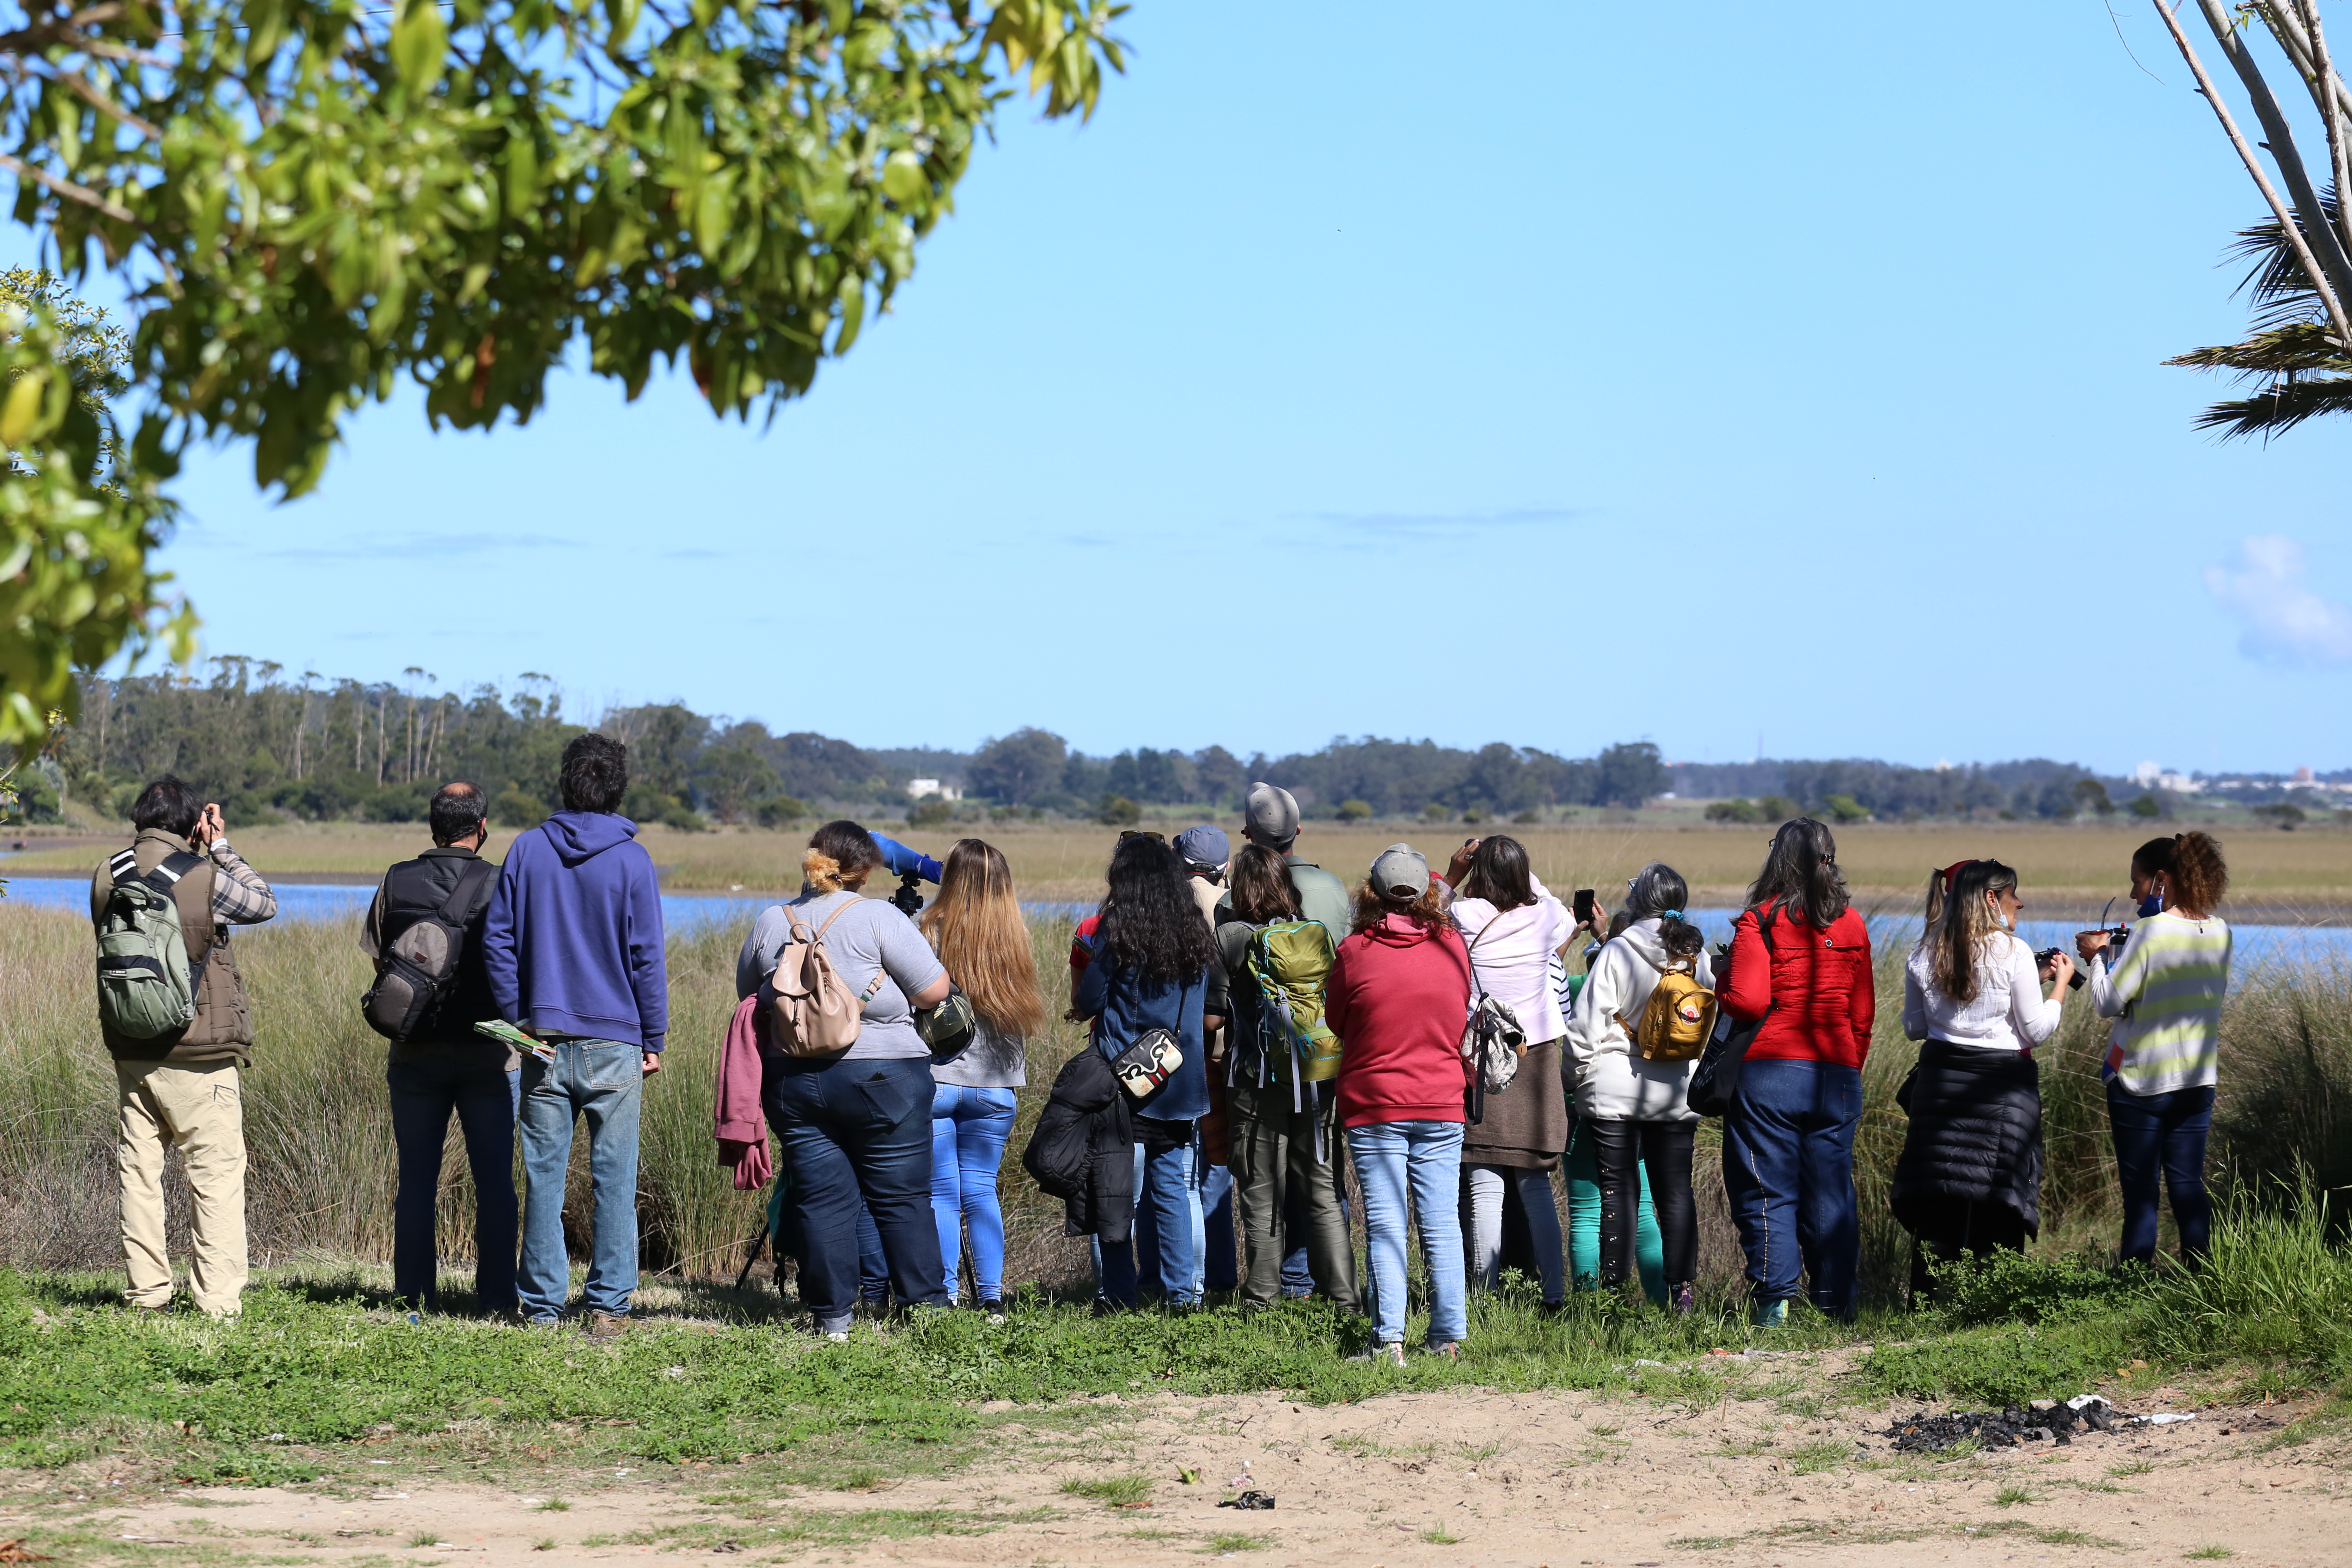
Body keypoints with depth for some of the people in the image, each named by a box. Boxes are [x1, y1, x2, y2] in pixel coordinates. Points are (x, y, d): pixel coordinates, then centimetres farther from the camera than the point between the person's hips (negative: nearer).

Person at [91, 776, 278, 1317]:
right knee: (217, 1175, 0)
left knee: (138, 1171, 12)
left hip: (130, 1052, 5)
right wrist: (221, 847, 8)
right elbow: (265, 903, 2)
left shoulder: (108, 877, 1)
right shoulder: (203, 877, -13)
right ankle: (218, 1300, -3)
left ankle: (146, 1292, 14)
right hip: (199, 1056, -5)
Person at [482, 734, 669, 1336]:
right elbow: (647, 956, -3)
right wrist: (655, 1038, 4)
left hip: (544, 1042, 2)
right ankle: (608, 1306, 1)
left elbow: (497, 940, 3)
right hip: (614, 1039, -2)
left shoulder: (528, 849, 3)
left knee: (543, 1176, 6)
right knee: (614, 1178, 2)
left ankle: (542, 1304, 8)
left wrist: (515, 1018, 7)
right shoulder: (630, 858, -4)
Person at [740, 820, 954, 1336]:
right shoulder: (877, 917, -8)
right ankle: (925, 1306, 5)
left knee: (821, 1198, 5)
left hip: (795, 1078, 4)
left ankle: (831, 1314, 5)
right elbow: (935, 990, -8)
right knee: (903, 1197, 3)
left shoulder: (771, 923, 6)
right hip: (883, 1076, -4)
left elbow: (747, 995, 18)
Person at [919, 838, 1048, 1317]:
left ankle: (944, 1295, 1)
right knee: (982, 1189, 11)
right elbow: (1025, 1009, 10)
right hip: (995, 1083, 3)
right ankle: (991, 1296, 9)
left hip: (933, 1079, -3)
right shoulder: (1014, 936, 2)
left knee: (941, 1192, 3)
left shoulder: (930, 931, -8)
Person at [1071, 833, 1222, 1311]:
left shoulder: (1113, 934, -9)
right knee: (1174, 1188, 10)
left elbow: (1085, 1004, -6)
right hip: (1183, 1086, 4)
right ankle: (1181, 1292, 8)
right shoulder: (1197, 935, 5)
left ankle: (1116, 1295, 1)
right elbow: (1212, 1017, 13)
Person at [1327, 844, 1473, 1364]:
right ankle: (1450, 1337, 7)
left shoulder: (1355, 951, -8)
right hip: (1444, 1104, 2)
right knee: (1442, 1222, 7)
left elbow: (1335, 1021, 5)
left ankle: (1389, 1340, -3)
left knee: (1384, 1223, 0)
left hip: (1374, 1105, -2)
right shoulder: (1453, 946, -2)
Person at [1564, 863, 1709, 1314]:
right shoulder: (1697, 955, 2)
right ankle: (1683, 1289, 7)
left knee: (1618, 1190, 2)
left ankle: (1614, 1288, 2)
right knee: (1676, 1192, 9)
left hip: (1616, 1091, -4)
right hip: (1677, 1096, 4)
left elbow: (1587, 1023, -10)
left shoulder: (1618, 952, -11)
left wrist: (1584, 1076, 4)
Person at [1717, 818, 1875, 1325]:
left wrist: (1720, 991, 6)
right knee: (1831, 1193, 9)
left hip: (1769, 1073, -4)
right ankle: (1836, 1300, 12)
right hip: (1836, 1075, 4)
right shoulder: (1851, 925, 6)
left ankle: (1776, 1298, -3)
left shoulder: (1761, 921, -7)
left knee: (1768, 1193, 2)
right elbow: (1863, 1012, 10)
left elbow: (1748, 1002, -15)